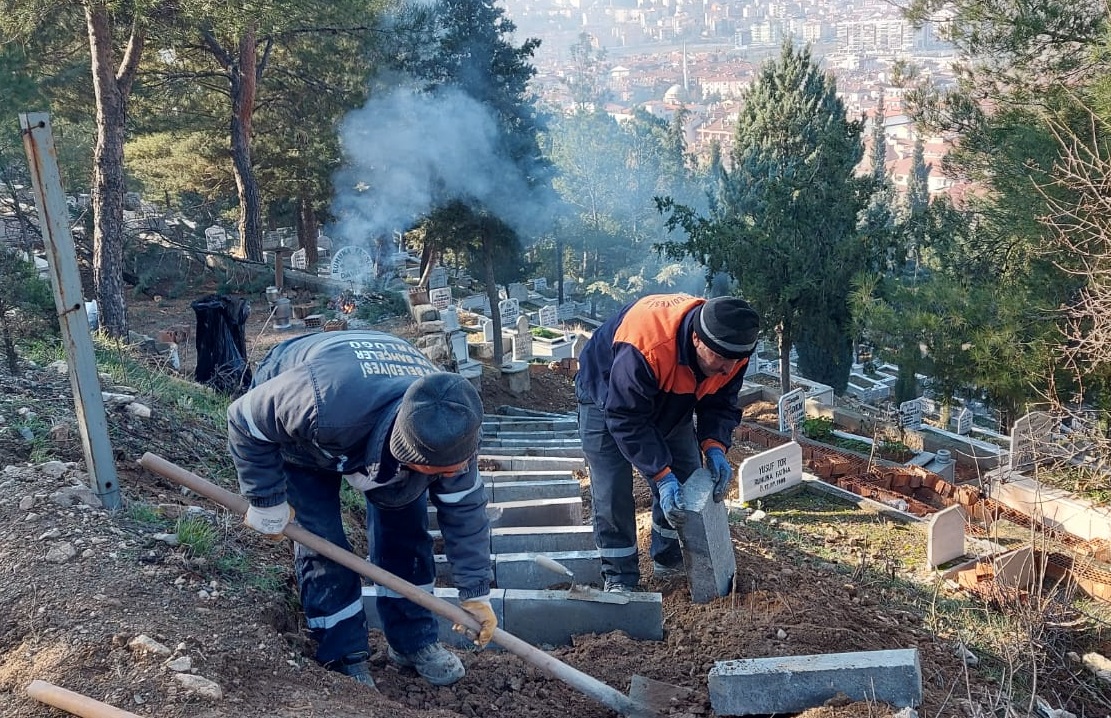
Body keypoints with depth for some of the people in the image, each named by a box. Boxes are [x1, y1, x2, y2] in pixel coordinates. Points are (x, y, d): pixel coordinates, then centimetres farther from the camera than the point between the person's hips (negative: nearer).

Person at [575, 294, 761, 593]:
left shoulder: (732, 351, -25)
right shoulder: (643, 347, -46)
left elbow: (720, 405, -11)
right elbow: (627, 420, -39)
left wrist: (714, 446, -30)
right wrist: (661, 476, -41)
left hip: (671, 405, 6)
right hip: (608, 402, -6)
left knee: (687, 484, 6)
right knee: (612, 494, -12)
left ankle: (669, 559, 25)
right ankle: (619, 579, 2)